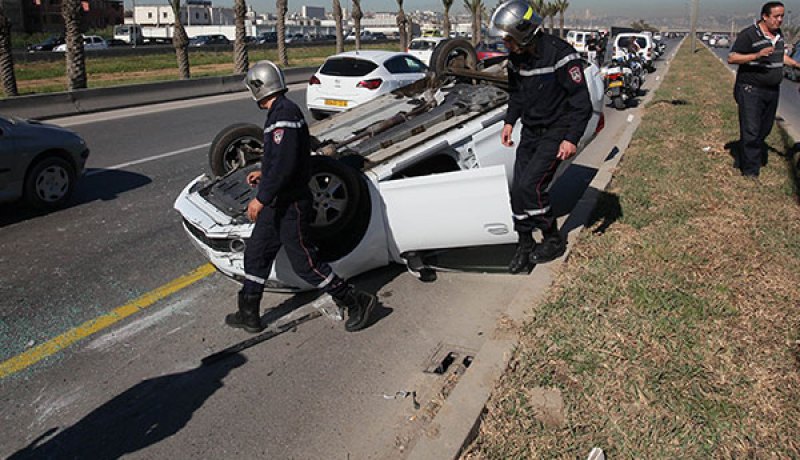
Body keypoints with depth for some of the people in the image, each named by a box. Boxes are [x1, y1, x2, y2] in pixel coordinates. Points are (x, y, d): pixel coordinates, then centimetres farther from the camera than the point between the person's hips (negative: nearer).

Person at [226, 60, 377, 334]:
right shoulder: (282, 111, 11)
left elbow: (285, 163, -29)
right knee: (256, 254, 16)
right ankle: (248, 315, 28)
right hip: (277, 203, 10)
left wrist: (262, 198, -25)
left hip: (290, 205, -10)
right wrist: (264, 173, 30)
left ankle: (356, 302, 11)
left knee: (304, 262, -2)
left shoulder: (284, 114, -21)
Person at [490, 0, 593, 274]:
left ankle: (553, 241, 5)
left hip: (556, 132, -7)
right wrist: (510, 122, 7)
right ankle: (525, 246, 16)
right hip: (530, 131, 7)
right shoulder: (516, 57, 1)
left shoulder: (560, 55, -21)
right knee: (518, 189, 1)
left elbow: (582, 103, -17)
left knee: (530, 185, -16)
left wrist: (572, 139, -22)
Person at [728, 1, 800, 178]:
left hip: (772, 91, 8)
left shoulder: (778, 35, 12)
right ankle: (750, 170, -1)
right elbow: (731, 58, -17)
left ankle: (741, 160, 24)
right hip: (751, 91, -8)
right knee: (751, 131, -7)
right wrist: (757, 55, -27)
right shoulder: (749, 35, -13)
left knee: (764, 130, 12)